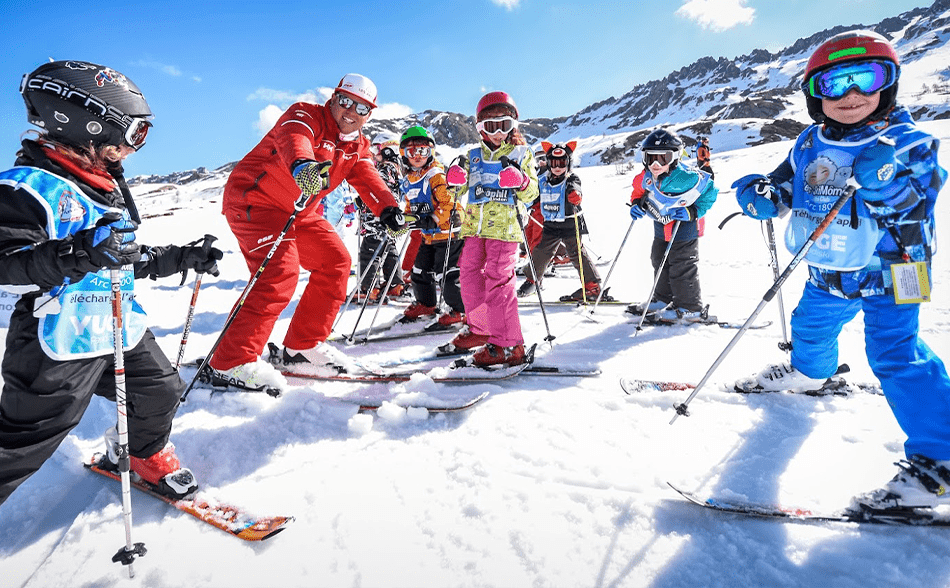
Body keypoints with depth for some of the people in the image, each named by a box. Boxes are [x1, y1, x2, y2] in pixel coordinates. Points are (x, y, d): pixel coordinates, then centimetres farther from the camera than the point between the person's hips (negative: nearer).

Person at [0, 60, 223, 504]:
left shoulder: (110, 186, 13)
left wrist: (182, 258, 14)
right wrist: (78, 254, -39)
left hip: (123, 331, 8)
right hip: (61, 343, -8)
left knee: (161, 391, 18)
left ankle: (144, 454, 45)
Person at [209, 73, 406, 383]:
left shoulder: (357, 146, 9)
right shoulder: (306, 116, -13)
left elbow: (367, 179, -5)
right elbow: (293, 138, -36)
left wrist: (387, 209, -26)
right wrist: (302, 165, -60)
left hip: (299, 212, 9)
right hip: (253, 199, -8)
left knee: (335, 261, 4)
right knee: (281, 272, -25)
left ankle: (302, 347, 11)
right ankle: (234, 361, -17)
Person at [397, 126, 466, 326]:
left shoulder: (436, 174, -15)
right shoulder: (408, 181, 12)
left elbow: (448, 202, -22)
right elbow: (410, 207, 22)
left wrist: (433, 220, -28)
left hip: (447, 232, -9)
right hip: (428, 235, 9)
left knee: (447, 273, -9)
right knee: (420, 270, 16)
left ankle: (460, 310, 6)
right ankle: (426, 304, 36)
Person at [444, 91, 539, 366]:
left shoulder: (521, 154, 8)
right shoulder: (475, 155, 18)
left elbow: (532, 193, 1)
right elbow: (460, 191, 20)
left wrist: (521, 182, -20)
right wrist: (456, 179, -2)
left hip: (504, 227, -6)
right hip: (475, 225, 6)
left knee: (498, 282, -12)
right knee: (469, 274, 11)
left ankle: (508, 345, -7)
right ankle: (480, 327, 30)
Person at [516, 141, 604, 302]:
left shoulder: (571, 179, -10)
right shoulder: (543, 181, 6)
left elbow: (574, 187, -34)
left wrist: (575, 194, -56)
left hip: (570, 224, -5)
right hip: (550, 225, 5)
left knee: (576, 252, -8)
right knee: (541, 250, 9)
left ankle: (593, 286, 0)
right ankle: (532, 280, 30)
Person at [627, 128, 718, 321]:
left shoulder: (686, 177, -29)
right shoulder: (646, 178, -11)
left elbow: (711, 190, -17)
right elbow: (638, 191, 11)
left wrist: (693, 212, -24)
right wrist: (636, 204, -9)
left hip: (684, 226, -7)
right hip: (661, 225, 8)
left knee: (682, 267, -6)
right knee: (659, 261, 17)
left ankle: (690, 307, 7)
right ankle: (663, 299, 33)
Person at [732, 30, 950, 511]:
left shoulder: (905, 142, -13)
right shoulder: (810, 146, 0)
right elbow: (784, 184, 8)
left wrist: (887, 180, -39)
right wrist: (762, 195, -14)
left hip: (887, 274, -5)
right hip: (828, 274, 6)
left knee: (895, 356, -12)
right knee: (810, 327, 23)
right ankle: (810, 371, 57)